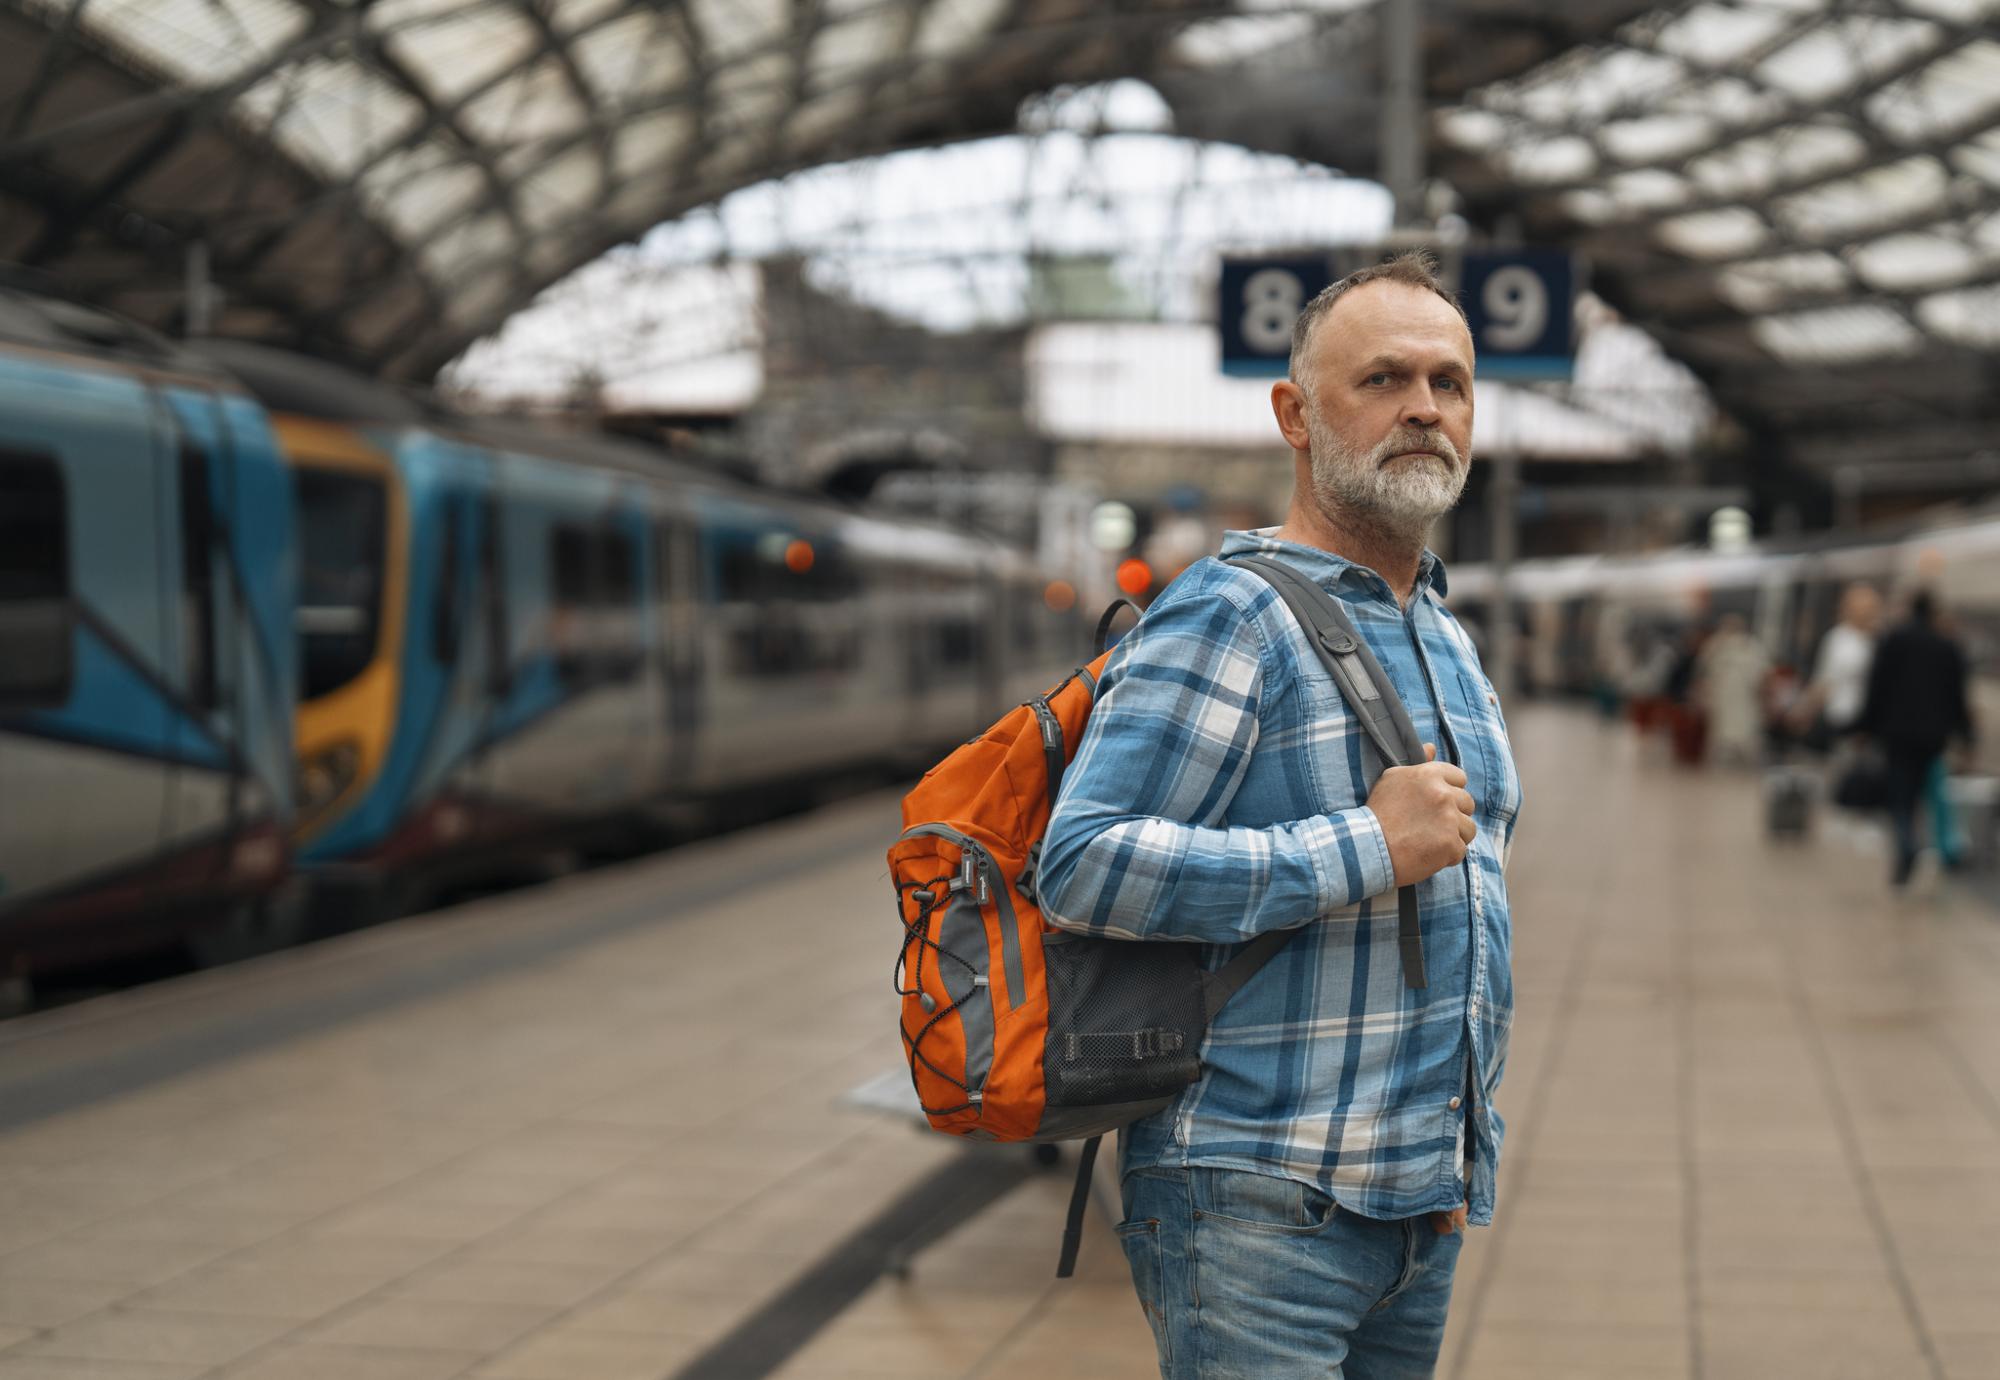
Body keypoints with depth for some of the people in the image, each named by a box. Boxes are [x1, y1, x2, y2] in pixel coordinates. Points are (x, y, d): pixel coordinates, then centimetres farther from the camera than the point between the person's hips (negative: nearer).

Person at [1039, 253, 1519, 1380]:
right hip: (1260, 1203, -8)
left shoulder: (1452, 644, 18)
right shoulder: (1231, 618, -10)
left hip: (1422, 1203, 8)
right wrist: (1368, 850, -20)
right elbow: (1082, 865, -21)